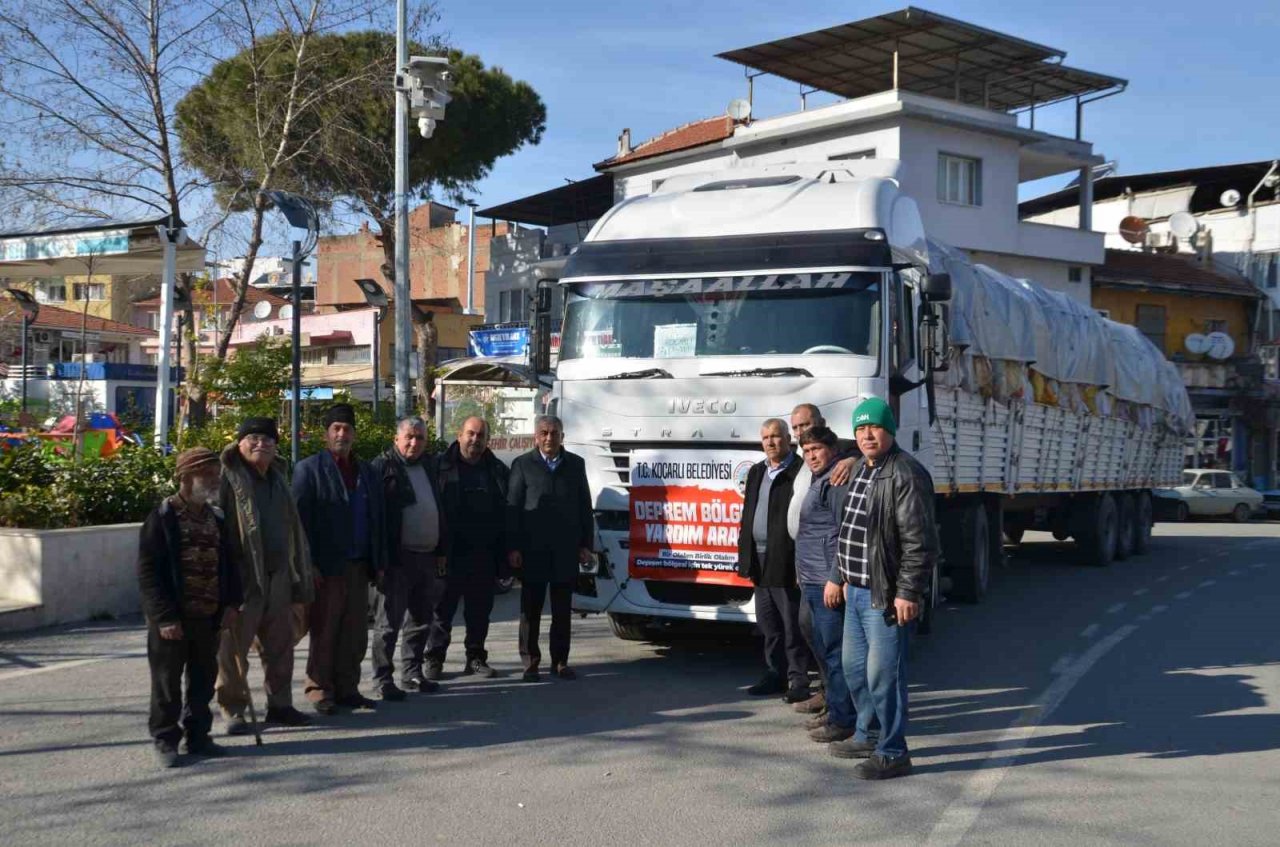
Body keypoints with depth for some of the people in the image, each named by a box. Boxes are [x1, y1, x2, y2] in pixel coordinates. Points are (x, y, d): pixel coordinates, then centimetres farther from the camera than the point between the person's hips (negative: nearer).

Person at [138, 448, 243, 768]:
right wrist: (164, 616, -17)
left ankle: (198, 736, 25)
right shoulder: (163, 517, -10)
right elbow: (148, 571, -13)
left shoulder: (216, 518, 9)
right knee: (167, 681, 4)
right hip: (172, 618, -6)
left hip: (208, 616, 6)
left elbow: (227, 563, 16)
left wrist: (231, 602, 3)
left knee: (204, 680, 12)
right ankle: (165, 741, 16)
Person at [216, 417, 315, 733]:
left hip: (278, 577, 7)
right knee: (234, 647, -1)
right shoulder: (228, 479, -6)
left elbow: (295, 532, 21)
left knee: (280, 647, 12)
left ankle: (280, 704, 23)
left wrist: (300, 584, 18)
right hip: (242, 577, -7)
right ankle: (234, 710, 9)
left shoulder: (278, 481, 18)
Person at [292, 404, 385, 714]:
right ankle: (320, 690, 8)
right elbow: (300, 517, -6)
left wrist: (378, 563, 10)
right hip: (326, 567, -5)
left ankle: (347, 688, 15)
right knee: (324, 632, 0)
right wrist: (308, 564, -12)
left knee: (355, 634, 6)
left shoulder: (367, 472, 17)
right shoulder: (309, 468, 1)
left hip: (358, 566, 5)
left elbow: (376, 520, 16)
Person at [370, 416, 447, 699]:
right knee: (390, 621, -2)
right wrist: (381, 557, -16)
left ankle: (412, 672, 24)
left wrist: (441, 550, 16)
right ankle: (383, 678, 4)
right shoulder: (383, 466, -7)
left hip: (427, 556, 7)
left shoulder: (429, 465, 15)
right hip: (397, 558, -7)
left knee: (422, 619, 13)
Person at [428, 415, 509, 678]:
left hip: (484, 556, 4)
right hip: (450, 554, -4)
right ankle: (434, 659, 12)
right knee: (443, 607, 3)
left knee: (480, 609, 10)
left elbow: (507, 512, 11)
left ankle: (476, 658, 21)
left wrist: (504, 551, 5)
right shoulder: (442, 467, -3)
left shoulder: (497, 471, 9)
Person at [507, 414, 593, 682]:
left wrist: (585, 545, 4)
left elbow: (584, 507, 10)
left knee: (562, 610, 7)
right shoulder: (523, 464, 3)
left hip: (566, 551, 2)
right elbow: (512, 507, -1)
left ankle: (560, 661, 14)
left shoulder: (576, 464, 10)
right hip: (533, 551, -2)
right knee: (530, 610, 4)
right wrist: (513, 547, -7)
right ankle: (530, 662, 12)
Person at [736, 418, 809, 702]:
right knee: (768, 625, 15)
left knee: (792, 626, -1)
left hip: (786, 561, -8)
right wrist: (744, 556, 12)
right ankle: (775, 675, 24)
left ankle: (798, 681, 7)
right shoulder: (756, 472, 16)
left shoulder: (800, 472, -10)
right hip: (759, 561, 8)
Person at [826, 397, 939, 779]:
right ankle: (865, 736, 35)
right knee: (854, 665, 20)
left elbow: (920, 541, -20)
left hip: (886, 594, -10)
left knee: (883, 673, -5)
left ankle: (892, 753, 6)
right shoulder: (860, 471, 14)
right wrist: (838, 576, 26)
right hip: (857, 590, 10)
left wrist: (908, 593, -22)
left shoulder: (906, 475, -16)